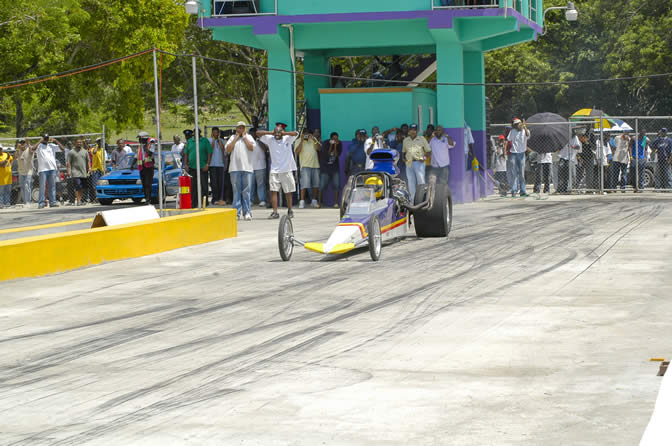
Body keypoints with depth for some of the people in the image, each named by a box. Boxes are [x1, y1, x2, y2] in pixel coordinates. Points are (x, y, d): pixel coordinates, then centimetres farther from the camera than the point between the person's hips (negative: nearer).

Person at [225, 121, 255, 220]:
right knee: (236, 191, -1)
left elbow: (251, 147, -6)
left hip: (247, 167, -1)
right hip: (234, 168, 1)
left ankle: (247, 212, 1)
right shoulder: (232, 137, 13)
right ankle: (237, 213, 0)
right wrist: (236, 137, 2)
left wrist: (244, 136, 2)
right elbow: (228, 149, -1)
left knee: (246, 191, -2)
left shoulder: (249, 137, 12)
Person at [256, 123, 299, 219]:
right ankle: (275, 212, -8)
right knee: (273, 191, -8)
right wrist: (271, 132, -7)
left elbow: (295, 133, -16)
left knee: (288, 192, 7)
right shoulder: (270, 139, 4)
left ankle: (290, 211, 20)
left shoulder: (287, 139, 1)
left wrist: (284, 133, -15)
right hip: (274, 170, 1)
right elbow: (258, 133, -1)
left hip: (287, 170, -1)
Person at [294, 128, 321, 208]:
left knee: (316, 184, 7)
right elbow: (297, 152, -10)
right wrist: (302, 141, -14)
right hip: (305, 165, -4)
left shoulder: (313, 139, 14)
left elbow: (319, 148, 4)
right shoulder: (298, 141, 3)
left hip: (315, 165, 5)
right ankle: (302, 202, -13)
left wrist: (314, 139, -8)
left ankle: (314, 201, 18)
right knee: (305, 183, -14)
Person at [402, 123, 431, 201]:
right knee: (411, 182, 5)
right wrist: (404, 158, 5)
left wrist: (424, 157, -11)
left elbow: (428, 150, 4)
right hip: (409, 163, 4)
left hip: (419, 163, -4)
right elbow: (404, 151, 25)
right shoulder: (405, 140, 13)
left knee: (421, 181, -9)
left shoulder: (421, 139, 3)